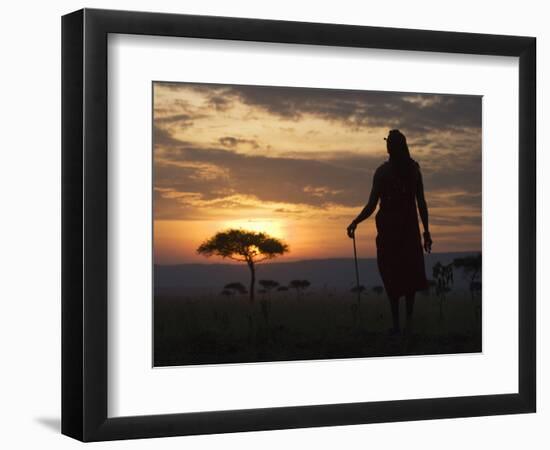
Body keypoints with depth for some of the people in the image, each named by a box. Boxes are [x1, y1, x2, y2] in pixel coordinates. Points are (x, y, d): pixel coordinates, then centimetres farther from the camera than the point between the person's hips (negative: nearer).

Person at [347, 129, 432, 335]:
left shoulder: (382, 172, -9)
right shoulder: (414, 170, 1)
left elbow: (371, 206, -10)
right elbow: (422, 204, 2)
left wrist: (355, 223, 4)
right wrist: (426, 232, 8)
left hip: (388, 228, -2)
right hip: (410, 227, 2)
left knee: (391, 275, 4)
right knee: (410, 272, 13)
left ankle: (396, 324, 0)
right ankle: (409, 318, 2)